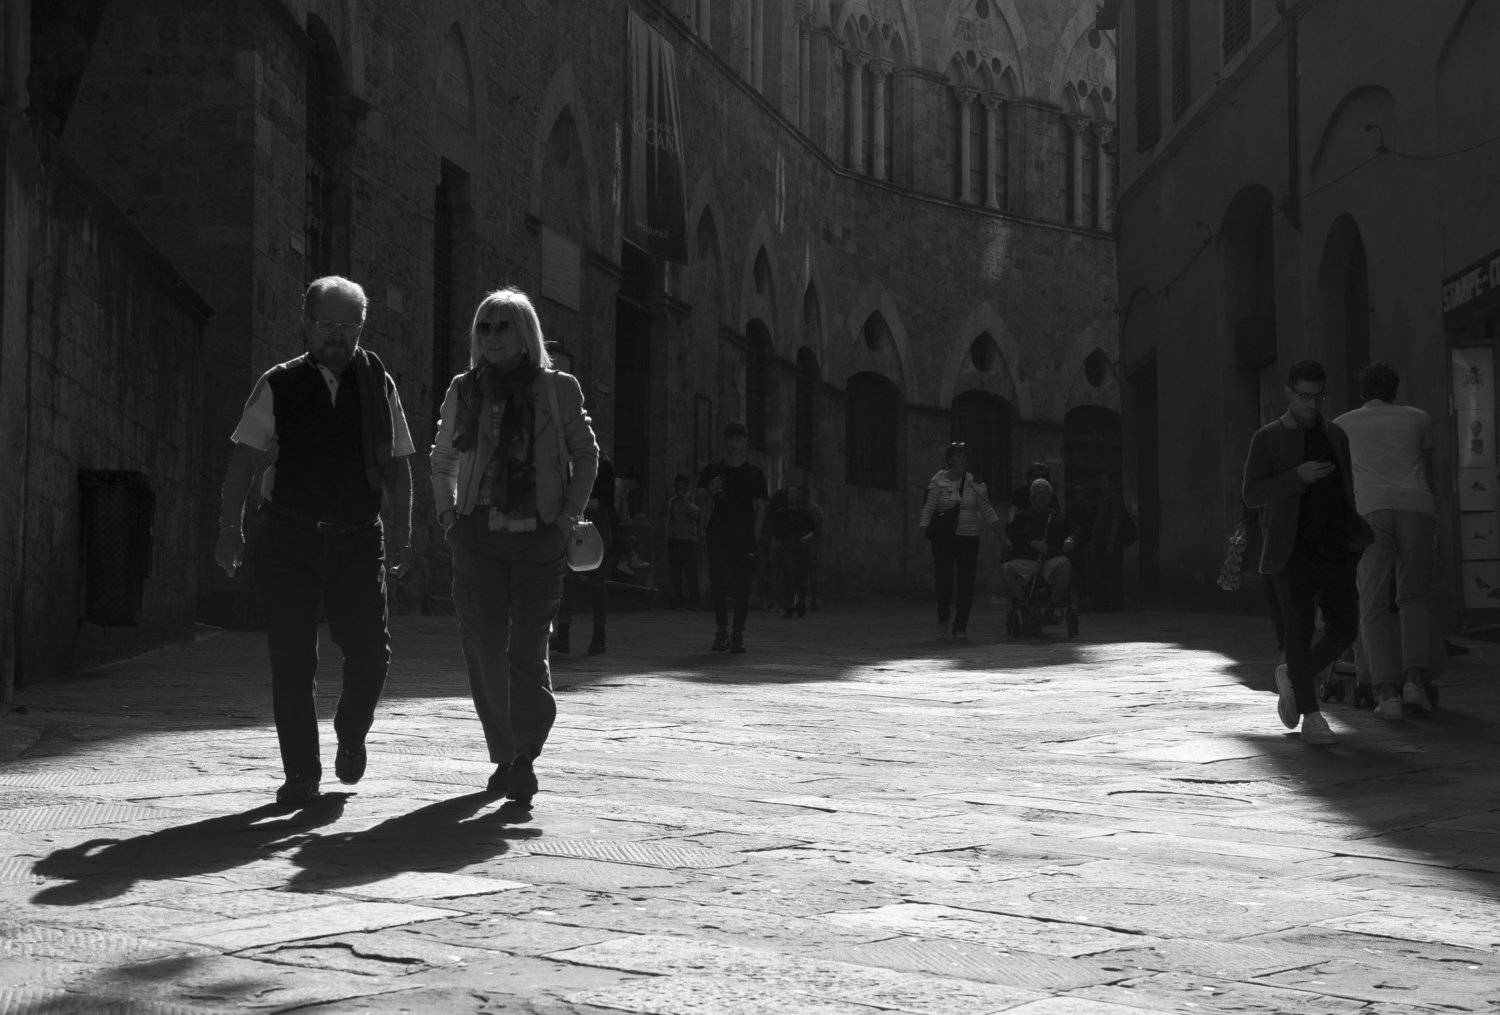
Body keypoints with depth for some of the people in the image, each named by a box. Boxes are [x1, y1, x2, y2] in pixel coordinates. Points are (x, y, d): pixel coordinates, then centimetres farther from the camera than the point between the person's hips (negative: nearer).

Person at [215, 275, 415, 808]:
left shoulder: (378, 384, 9)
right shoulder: (278, 386, 4)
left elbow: (397, 465, 10)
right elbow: (243, 460, 0)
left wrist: (402, 535, 4)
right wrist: (230, 529, -8)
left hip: (358, 539, 1)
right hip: (289, 538, -1)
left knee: (371, 654, -5)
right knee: (292, 660, -1)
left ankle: (351, 735, 25)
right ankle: (302, 775, 10)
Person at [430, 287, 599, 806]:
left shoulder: (558, 390, 2)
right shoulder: (464, 391, 7)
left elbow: (585, 455, 12)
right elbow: (441, 459, 21)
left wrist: (569, 515, 2)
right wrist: (448, 514, 10)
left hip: (540, 536, -2)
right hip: (478, 535, 2)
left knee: (527, 652, -10)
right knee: (485, 653, 0)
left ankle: (525, 756, -9)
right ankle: (504, 758, 12)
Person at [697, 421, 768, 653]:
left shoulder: (754, 473, 9)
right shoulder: (712, 471, 11)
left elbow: (761, 509, 6)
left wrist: (755, 536, -5)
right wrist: (709, 493, -8)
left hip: (745, 537, -1)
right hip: (718, 535, 1)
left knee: (742, 586, -6)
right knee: (718, 585, -3)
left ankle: (738, 634, -2)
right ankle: (721, 632, 8)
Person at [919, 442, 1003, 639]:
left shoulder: (974, 483, 7)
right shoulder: (938, 482, 0)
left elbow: (986, 507, 10)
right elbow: (928, 507, -1)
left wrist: (996, 524, -2)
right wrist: (924, 526, -11)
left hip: (968, 537, 2)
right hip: (943, 538, -2)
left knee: (966, 582, -1)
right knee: (944, 578, -12)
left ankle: (960, 627, 8)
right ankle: (943, 621, 10)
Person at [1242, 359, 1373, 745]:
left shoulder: (1335, 435, 15)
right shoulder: (1267, 439, 0)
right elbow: (1251, 495, -8)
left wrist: (1356, 536, 16)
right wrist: (1298, 477, -20)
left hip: (1335, 550, 4)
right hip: (1293, 553, -4)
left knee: (1344, 629, -1)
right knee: (1300, 632, -6)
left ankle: (1294, 676, 25)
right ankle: (1311, 718, 2)